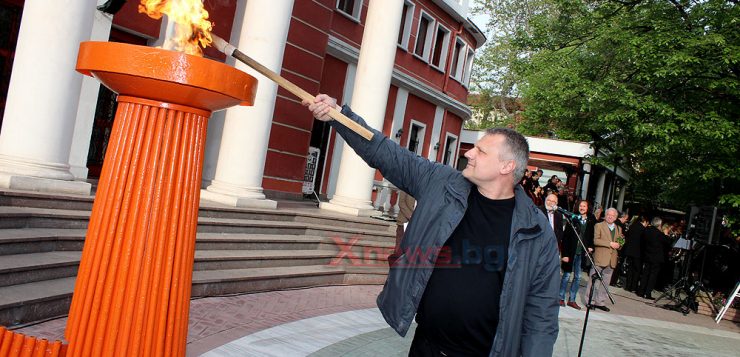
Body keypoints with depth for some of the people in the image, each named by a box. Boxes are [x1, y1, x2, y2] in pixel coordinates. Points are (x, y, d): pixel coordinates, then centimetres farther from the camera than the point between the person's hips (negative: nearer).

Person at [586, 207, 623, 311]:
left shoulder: (618, 229, 16)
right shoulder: (599, 226, 0)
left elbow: (619, 245, 20)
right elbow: (596, 240, -11)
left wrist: (618, 245, -4)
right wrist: (610, 243, -17)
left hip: (611, 260, 5)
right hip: (599, 258, -5)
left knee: (605, 283, 9)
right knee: (594, 281, 1)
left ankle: (600, 302, 17)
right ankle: (591, 301, 9)